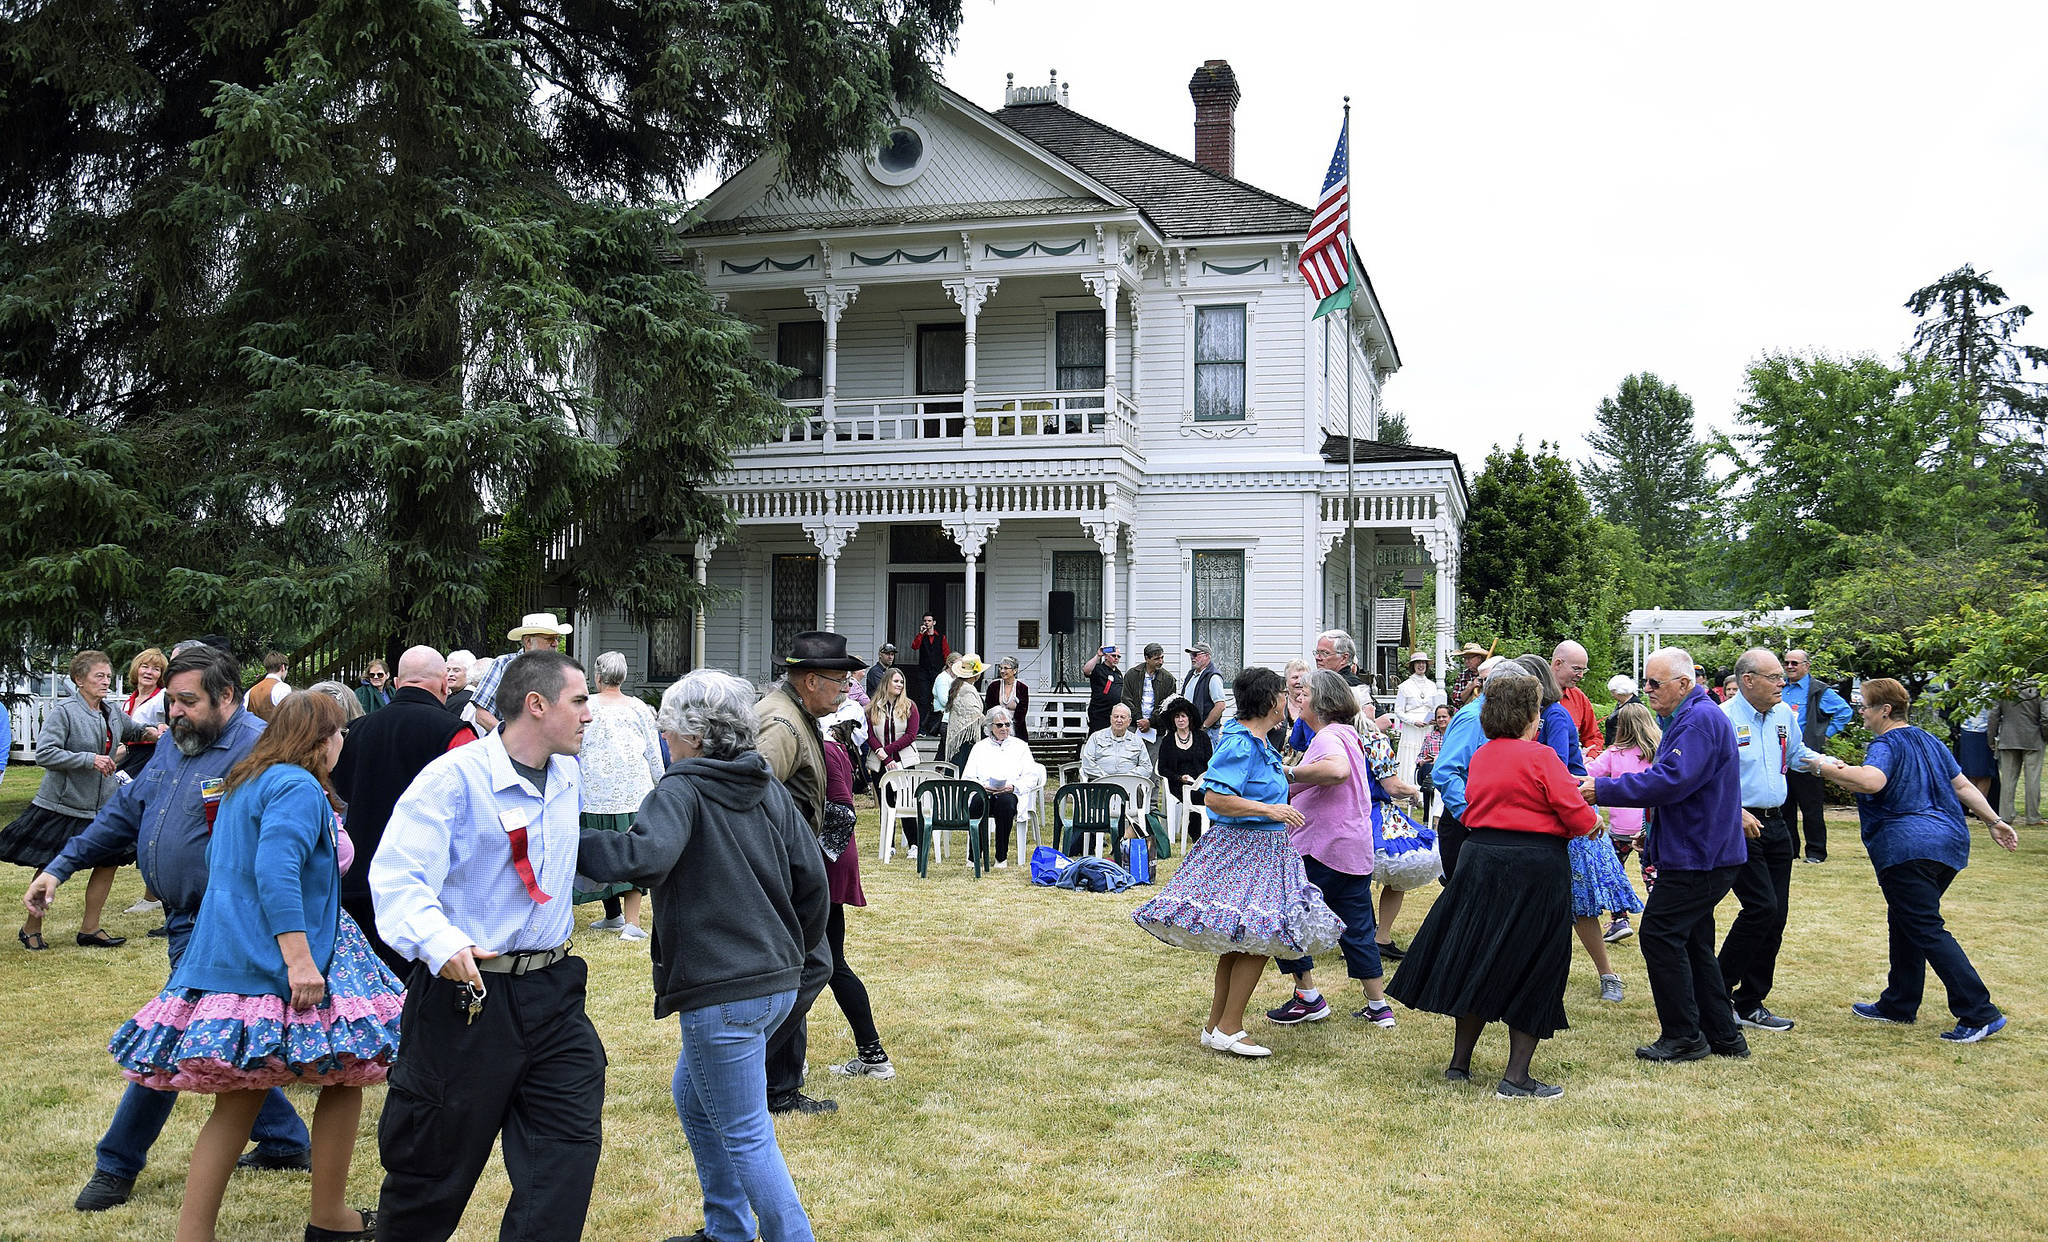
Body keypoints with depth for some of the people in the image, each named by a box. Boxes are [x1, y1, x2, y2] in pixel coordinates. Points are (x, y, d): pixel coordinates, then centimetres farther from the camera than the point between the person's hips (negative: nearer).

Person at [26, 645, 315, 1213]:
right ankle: (286, 1142, 28)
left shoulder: (256, 749, -18)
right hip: (187, 923, 10)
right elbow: (125, 812, 21)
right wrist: (61, 866, 19)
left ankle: (118, 1165, 13)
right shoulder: (178, 746, 12)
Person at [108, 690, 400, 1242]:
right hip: (274, 966, -9)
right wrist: (299, 960, -28)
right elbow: (276, 875, -24)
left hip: (227, 962, 9)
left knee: (238, 1103, 8)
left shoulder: (243, 784, 17)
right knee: (344, 1078, 6)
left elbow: (219, 866, 32)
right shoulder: (298, 788, -12)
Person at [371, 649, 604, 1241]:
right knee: (438, 1159, 7)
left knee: (570, 1144, 0)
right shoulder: (454, 777, -15)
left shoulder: (569, 775, 8)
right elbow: (396, 875, -25)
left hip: (552, 989, 6)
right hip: (468, 991, -6)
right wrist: (441, 943, -39)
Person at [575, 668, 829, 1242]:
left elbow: (645, 856, -32)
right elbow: (813, 879, 10)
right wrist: (794, 952, 22)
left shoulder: (681, 791, -12)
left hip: (722, 991, -9)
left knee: (746, 1137, 2)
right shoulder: (769, 789, 9)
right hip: (778, 983, 9)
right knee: (692, 1096, 25)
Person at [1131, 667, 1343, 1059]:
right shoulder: (1240, 744, -16)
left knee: (1238, 942, 12)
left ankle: (1216, 1024, 17)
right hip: (1243, 849, -10)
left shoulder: (1257, 741, 14)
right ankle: (1228, 1029, -7)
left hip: (1262, 849, 10)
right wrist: (1268, 810, -23)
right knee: (1256, 938, -12)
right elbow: (1214, 798, -23)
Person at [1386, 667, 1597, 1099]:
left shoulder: (1480, 757, 7)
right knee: (1530, 972, 4)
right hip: (1534, 869, -6)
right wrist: (1591, 818, 10)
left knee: (1476, 962, 16)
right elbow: (1578, 819, -14)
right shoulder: (1540, 757, -12)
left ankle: (1459, 1063, 25)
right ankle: (1515, 1078, 4)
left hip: (1481, 859, 6)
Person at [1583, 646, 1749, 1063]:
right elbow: (1665, 779, 20)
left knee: (1661, 935, -7)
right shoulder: (1690, 717, 16)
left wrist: (1603, 790, -24)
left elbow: (1669, 782, -27)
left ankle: (1684, 1037, 0)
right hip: (1700, 852, 11)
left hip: (1699, 857, -11)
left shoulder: (1700, 720, -19)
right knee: (1692, 940, 14)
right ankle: (1723, 1036, 21)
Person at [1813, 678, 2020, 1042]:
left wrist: (1828, 770, -20)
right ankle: (1898, 1004, 25)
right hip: (1950, 842, 10)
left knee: (1927, 931, -7)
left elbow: (1871, 781, -31)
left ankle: (1980, 1013, -11)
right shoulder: (1928, 741, 18)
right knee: (1905, 922, 19)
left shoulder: (1887, 745, -10)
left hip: (1907, 848, -9)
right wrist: (1994, 821, 21)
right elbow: (1962, 785, 18)